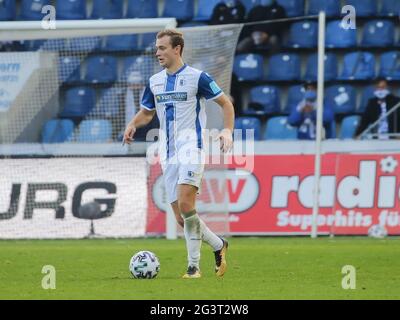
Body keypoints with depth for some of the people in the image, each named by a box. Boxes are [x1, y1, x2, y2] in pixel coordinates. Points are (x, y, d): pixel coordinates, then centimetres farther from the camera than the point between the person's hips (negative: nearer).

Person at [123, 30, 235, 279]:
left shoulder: (197, 77, -3)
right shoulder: (155, 82, 14)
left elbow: (226, 103, 3)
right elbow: (146, 112, 26)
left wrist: (228, 131, -13)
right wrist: (133, 125, 4)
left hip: (190, 147, -6)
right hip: (168, 153, 6)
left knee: (185, 204, -23)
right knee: (181, 218, 2)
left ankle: (194, 265, -14)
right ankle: (219, 245, 24)